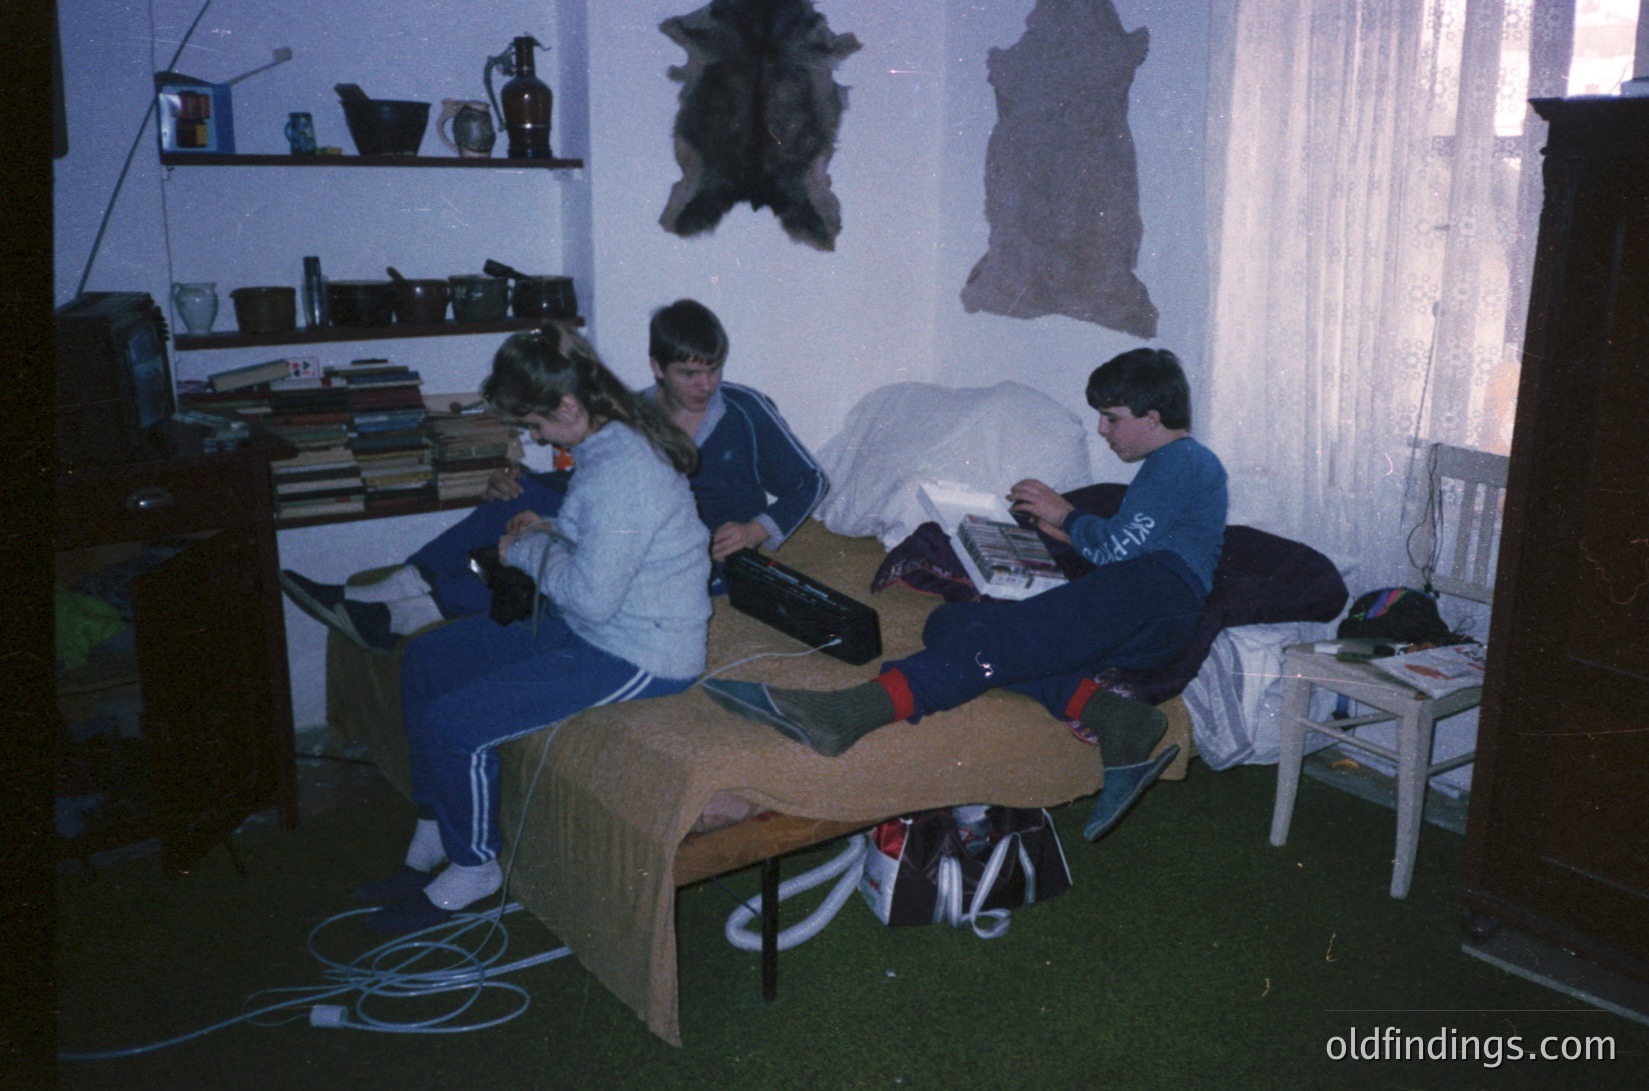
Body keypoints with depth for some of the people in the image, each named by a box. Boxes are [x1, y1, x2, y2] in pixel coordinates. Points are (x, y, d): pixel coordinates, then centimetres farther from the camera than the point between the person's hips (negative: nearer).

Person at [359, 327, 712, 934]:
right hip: (589, 627, 11)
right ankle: (433, 838, 21)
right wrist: (551, 532, 5)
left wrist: (526, 550, -12)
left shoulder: (624, 470, -27)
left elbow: (592, 596, -29)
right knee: (425, 659, 11)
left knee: (452, 725, -17)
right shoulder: (611, 441, 5)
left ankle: (473, 868, 10)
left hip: (639, 657, -11)